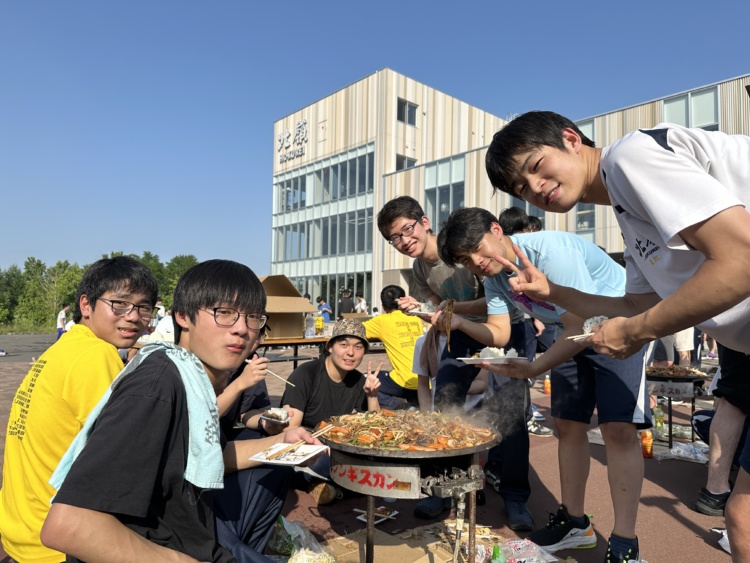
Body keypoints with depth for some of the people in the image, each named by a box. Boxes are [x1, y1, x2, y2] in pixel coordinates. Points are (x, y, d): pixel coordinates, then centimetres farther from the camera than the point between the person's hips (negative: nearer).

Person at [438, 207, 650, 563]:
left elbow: (581, 328, -32)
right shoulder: (494, 275, -7)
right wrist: (459, 323, -24)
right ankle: (575, 523, 22)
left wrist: (533, 369, -41)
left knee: (618, 429, -16)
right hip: (574, 334, 8)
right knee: (568, 425, 7)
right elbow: (499, 334, -7)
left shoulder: (550, 251, -32)